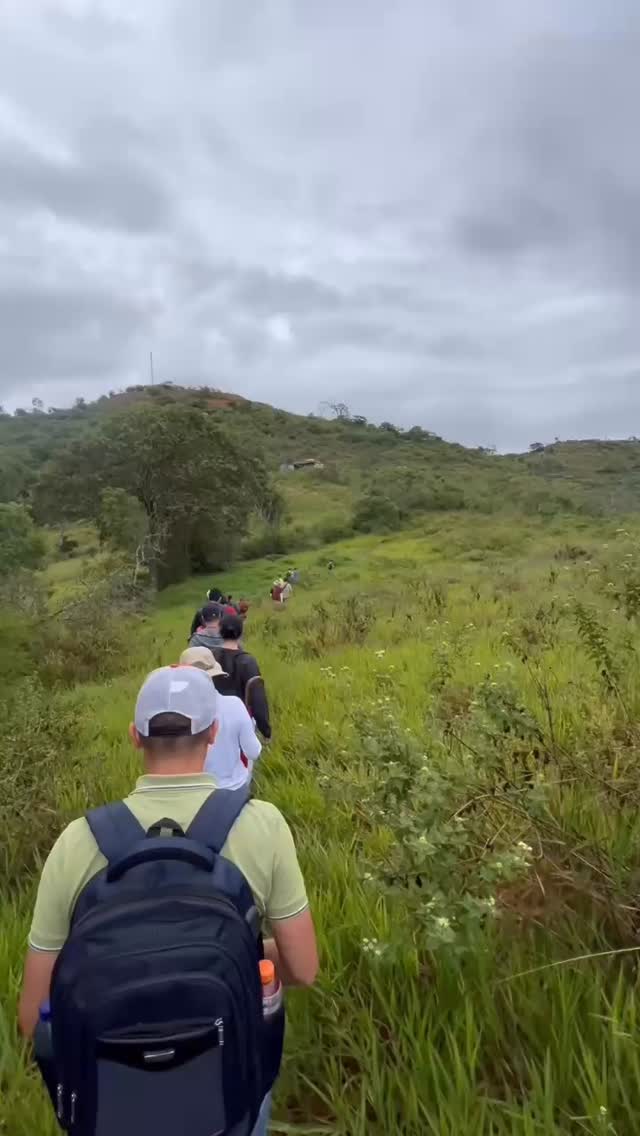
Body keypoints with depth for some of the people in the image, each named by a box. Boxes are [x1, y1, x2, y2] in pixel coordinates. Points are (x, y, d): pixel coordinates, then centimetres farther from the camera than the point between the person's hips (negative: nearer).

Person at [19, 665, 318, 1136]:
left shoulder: (79, 841, -19)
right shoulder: (262, 824, -21)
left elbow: (35, 1016, -10)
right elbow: (302, 970, -11)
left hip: (120, 1095, 1)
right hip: (231, 1084, 0)